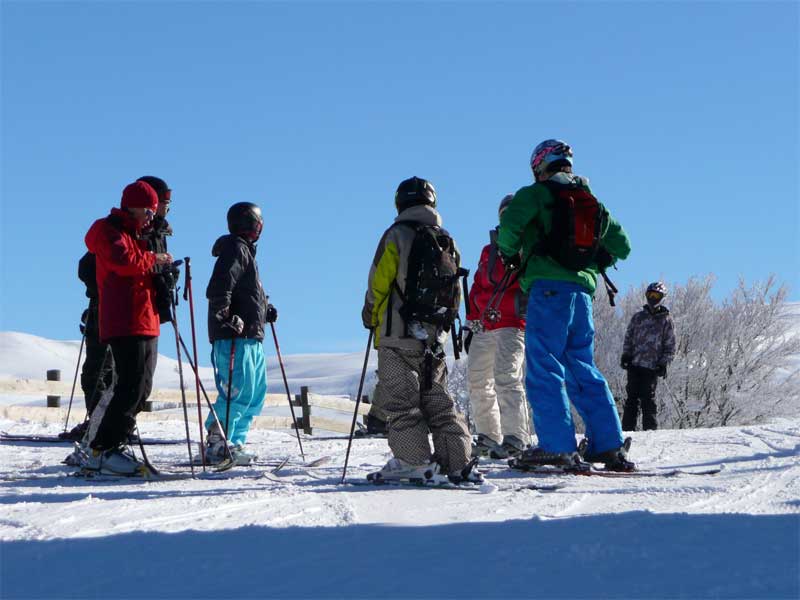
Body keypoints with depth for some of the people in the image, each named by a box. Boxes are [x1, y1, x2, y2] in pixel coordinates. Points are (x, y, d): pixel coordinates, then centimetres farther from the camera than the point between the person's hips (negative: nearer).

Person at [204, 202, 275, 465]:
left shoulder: (245, 251, 24)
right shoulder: (235, 249, -8)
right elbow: (219, 290, -20)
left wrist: (265, 310, 19)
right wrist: (227, 318, -27)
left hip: (251, 337, 11)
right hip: (236, 336, -11)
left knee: (256, 392, 11)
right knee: (240, 391, -15)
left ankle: (233, 443, 13)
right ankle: (216, 443, -12)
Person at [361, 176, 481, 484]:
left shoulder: (397, 235, -6)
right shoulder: (447, 241, 11)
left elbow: (378, 281, -7)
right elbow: (456, 294, 14)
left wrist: (370, 316, 9)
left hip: (399, 335, -6)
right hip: (434, 338, 6)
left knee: (399, 400, -2)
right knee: (438, 401, 10)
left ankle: (416, 462, -8)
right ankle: (458, 463, 3)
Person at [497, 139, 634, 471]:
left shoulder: (538, 193, 3)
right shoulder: (591, 201, 21)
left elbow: (510, 223, -13)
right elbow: (622, 244, 24)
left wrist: (510, 255, 4)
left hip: (549, 286, -6)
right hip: (583, 291, 6)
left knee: (543, 368, -6)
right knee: (582, 369, 12)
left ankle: (558, 446, -14)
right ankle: (609, 445, 8)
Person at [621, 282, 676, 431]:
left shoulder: (666, 320, 7)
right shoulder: (638, 317, 15)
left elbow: (670, 346, 6)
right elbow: (628, 337, 17)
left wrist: (664, 363, -4)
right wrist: (626, 355, 5)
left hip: (652, 367, -3)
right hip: (634, 363, 3)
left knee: (647, 398, -8)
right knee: (632, 397, 1)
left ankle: (650, 429, -3)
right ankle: (627, 428, 1)